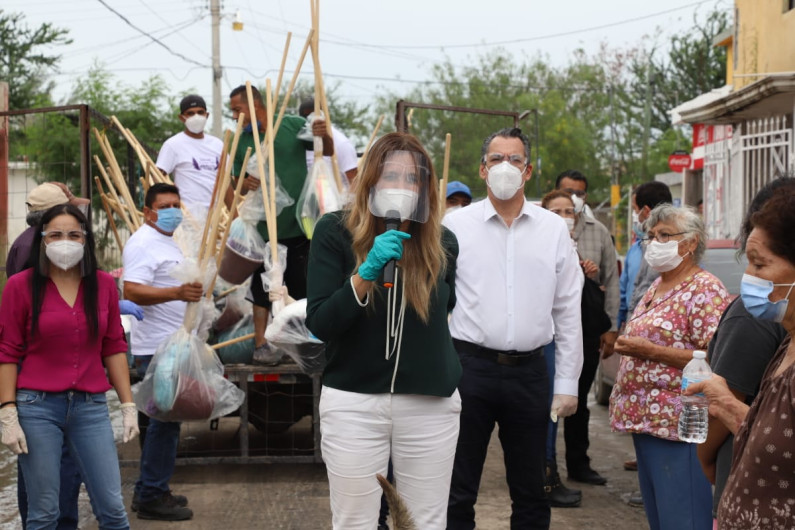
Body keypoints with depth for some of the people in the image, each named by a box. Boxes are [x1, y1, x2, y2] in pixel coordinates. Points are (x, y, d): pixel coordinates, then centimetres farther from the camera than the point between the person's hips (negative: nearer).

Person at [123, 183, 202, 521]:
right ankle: (152, 498, -1)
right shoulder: (143, 243, -14)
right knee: (165, 421, -7)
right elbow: (132, 291, -27)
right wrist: (177, 293, -37)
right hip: (157, 349, -11)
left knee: (164, 420, 15)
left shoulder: (166, 241, 19)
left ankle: (149, 491, 23)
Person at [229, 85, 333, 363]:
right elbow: (239, 181, 10)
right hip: (264, 224, 1)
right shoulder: (241, 142, 3)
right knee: (263, 285, 2)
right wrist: (245, 184, -14)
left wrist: (324, 136, -18)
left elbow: (328, 151, 4)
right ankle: (260, 343, 6)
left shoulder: (294, 125, -2)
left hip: (300, 222, -1)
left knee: (301, 285, 8)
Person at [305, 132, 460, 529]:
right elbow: (319, 324, -12)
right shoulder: (335, 231, -5)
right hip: (354, 403, -2)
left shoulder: (442, 242, 4)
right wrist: (366, 272, -23)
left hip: (430, 404, 2)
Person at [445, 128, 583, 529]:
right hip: (470, 366, -2)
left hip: (529, 372, 2)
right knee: (457, 492, 5)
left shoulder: (553, 229, 5)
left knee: (531, 495, 12)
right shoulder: (456, 225, 0)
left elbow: (567, 312, 8)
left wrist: (567, 383, 5)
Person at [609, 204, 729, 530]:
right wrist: (627, 346, 12)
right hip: (645, 419, 10)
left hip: (676, 426, -10)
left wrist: (649, 351, -20)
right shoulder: (657, 287, 17)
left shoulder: (705, 290, -12)